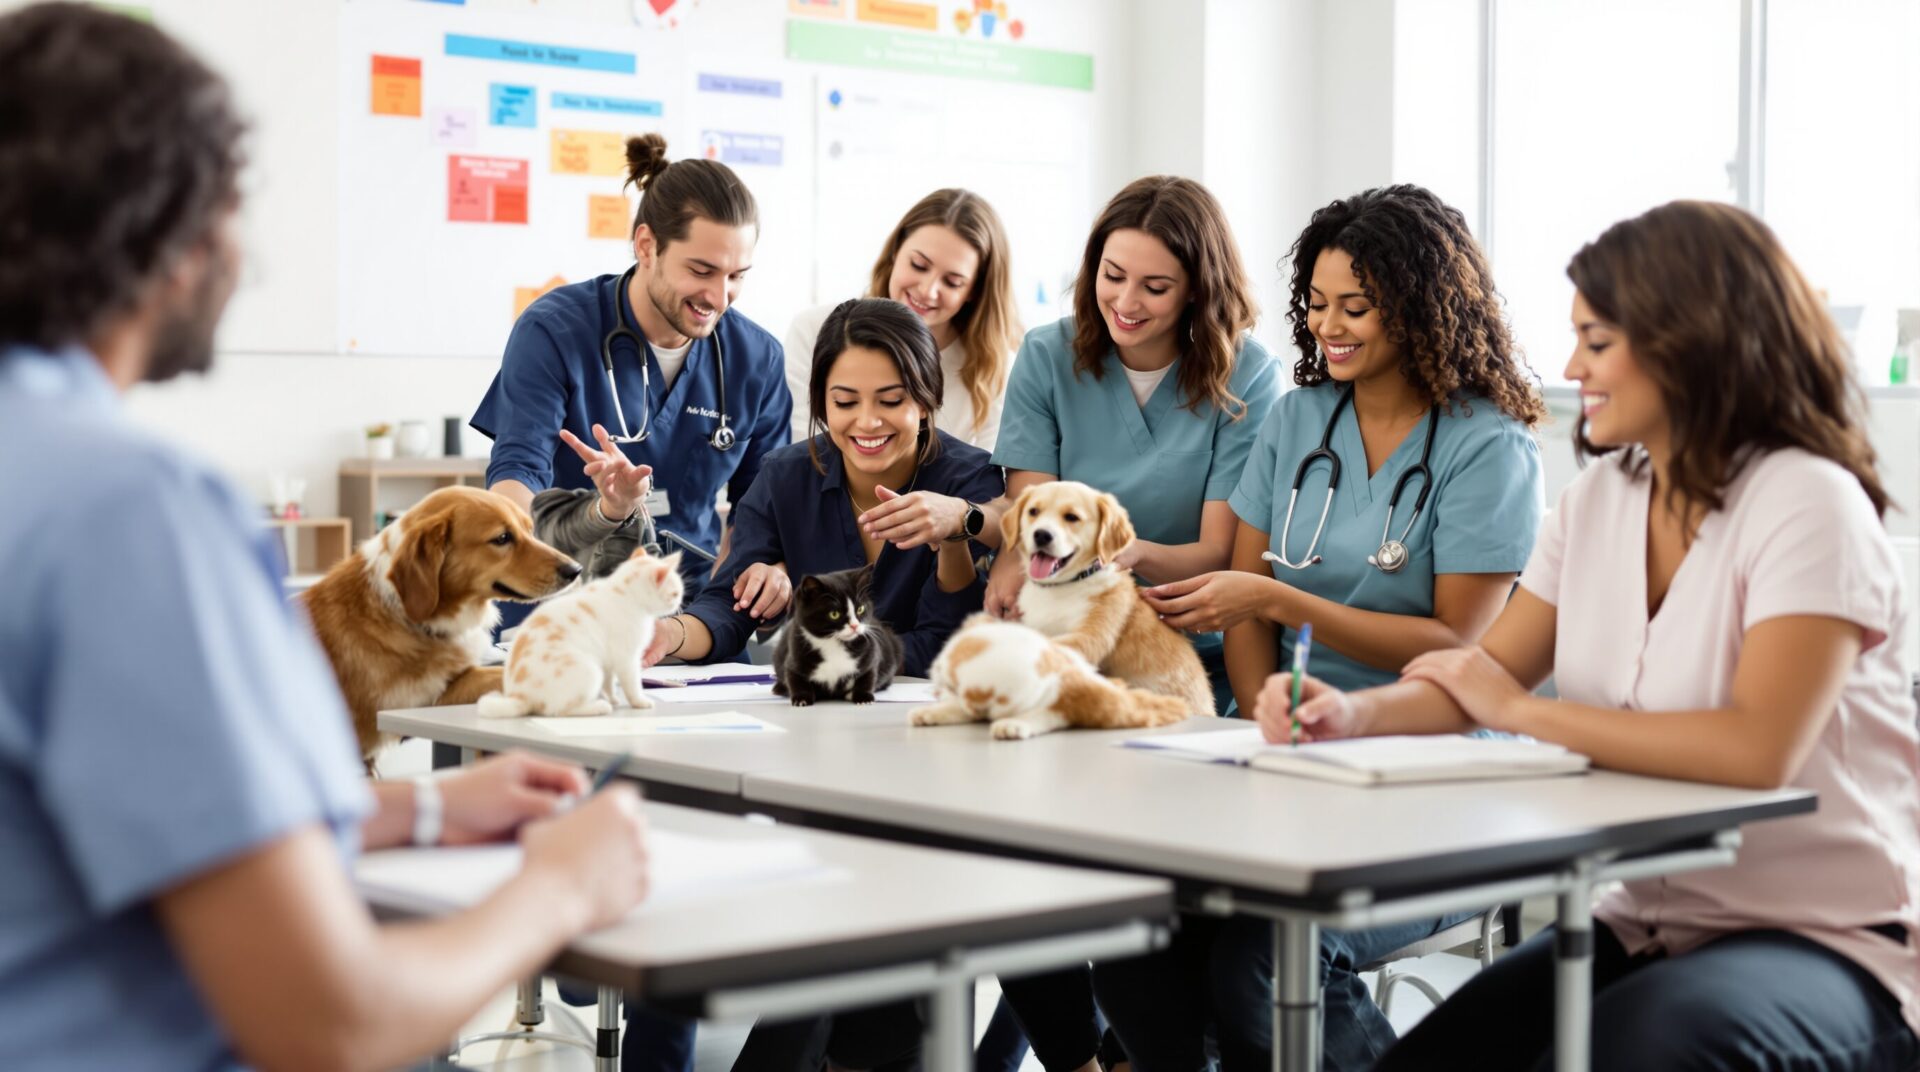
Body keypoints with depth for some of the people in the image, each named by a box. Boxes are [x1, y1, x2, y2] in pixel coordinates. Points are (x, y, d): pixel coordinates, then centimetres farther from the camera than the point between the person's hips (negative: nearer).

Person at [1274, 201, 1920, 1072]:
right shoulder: (1598, 498, 8)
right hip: (1651, 923, 6)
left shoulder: (1809, 502, -15)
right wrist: (1355, 713, -16)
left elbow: (1758, 747, -27)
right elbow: (1487, 677, 5)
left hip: (1831, 941, -6)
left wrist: (1522, 711, -17)